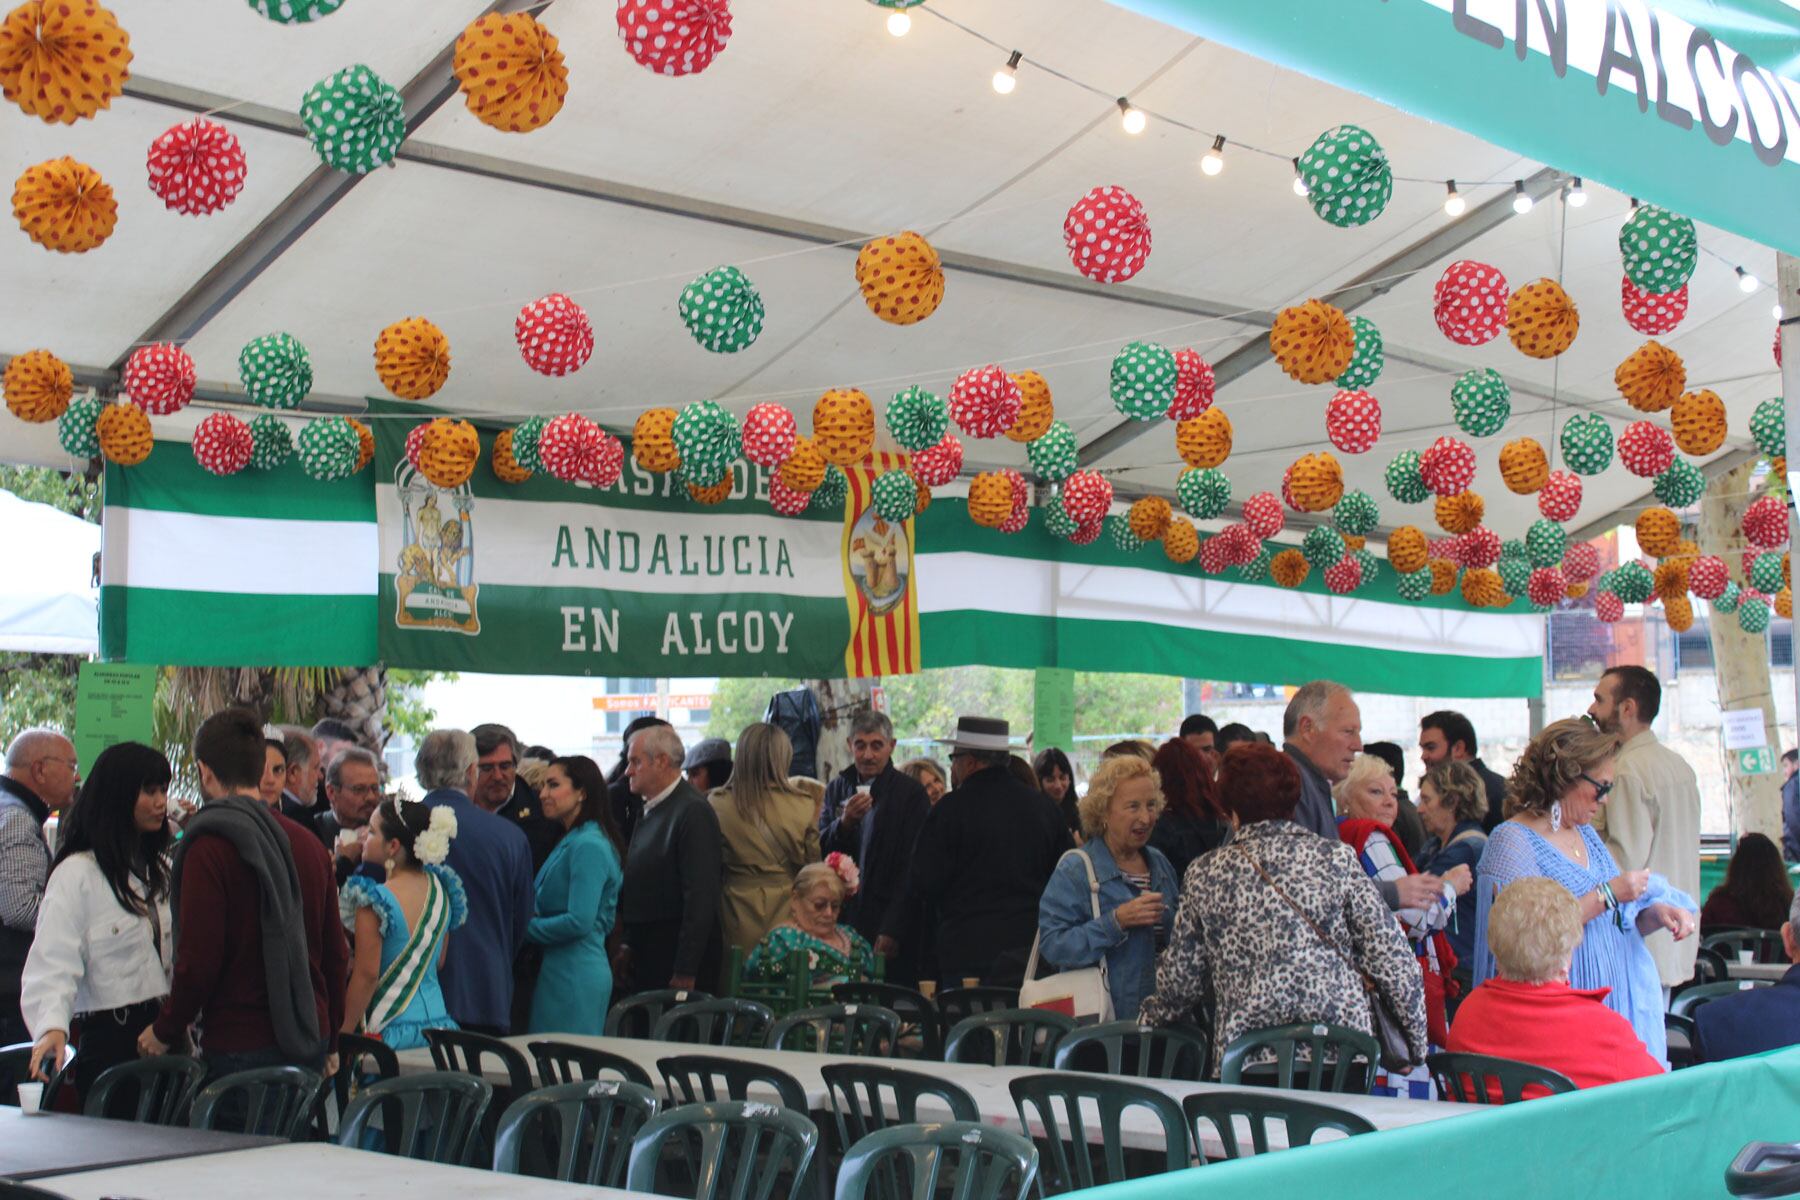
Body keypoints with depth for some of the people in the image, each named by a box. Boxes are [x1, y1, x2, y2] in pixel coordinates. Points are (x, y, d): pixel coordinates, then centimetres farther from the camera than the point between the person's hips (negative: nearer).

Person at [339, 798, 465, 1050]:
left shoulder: (374, 900, -14)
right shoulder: (439, 888, 5)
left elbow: (367, 974, -14)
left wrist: (344, 1033, -5)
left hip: (392, 1031, -7)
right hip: (438, 1021, 7)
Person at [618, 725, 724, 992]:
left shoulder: (693, 812, -16)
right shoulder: (650, 810, 14)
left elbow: (701, 897, -20)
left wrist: (685, 972, -21)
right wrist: (627, 945, 14)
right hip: (644, 959, 9)